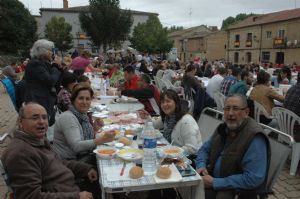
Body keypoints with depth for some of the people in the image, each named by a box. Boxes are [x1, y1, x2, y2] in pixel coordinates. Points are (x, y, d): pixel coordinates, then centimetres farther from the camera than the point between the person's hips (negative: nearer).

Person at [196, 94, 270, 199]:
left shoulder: (255, 137, -21)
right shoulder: (224, 128, 2)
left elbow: (254, 178, -27)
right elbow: (205, 149, 14)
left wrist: (215, 183, -24)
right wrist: (201, 166, -8)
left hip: (239, 190, -6)